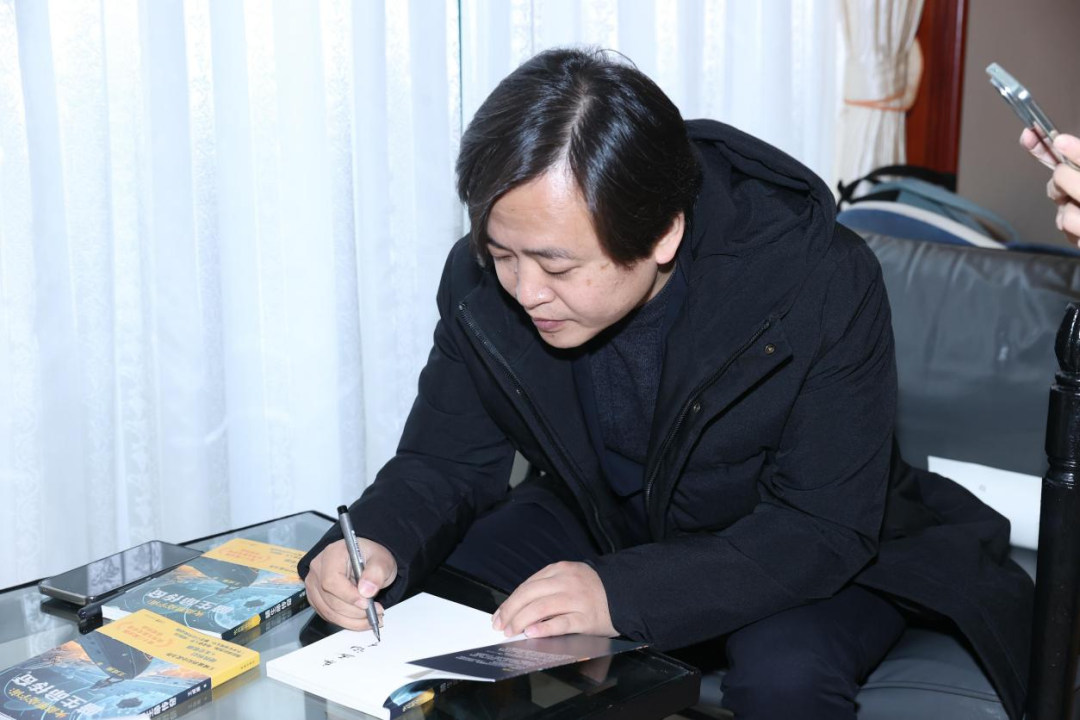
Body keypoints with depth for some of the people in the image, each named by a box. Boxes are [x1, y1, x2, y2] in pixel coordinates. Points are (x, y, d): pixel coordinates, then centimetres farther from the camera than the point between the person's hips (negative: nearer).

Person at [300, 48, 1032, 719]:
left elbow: (823, 527, -29)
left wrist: (623, 594, -42)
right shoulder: (484, 280, -17)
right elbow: (445, 462, -7)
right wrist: (381, 545, -32)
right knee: (402, 614, -15)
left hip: (805, 555, -3)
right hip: (599, 525, 4)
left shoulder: (822, 283, -29)